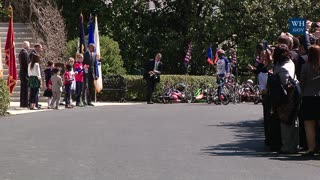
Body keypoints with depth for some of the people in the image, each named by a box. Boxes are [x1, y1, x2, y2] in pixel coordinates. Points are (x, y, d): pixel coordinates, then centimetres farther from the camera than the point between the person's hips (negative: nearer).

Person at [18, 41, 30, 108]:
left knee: (23, 89, 13)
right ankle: (25, 103, -8)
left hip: (22, 73, 10)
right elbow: (27, 64, -19)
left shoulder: (21, 52, 17)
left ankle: (22, 103, 17)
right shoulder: (25, 53, -15)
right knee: (25, 89, -8)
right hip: (25, 74, -10)